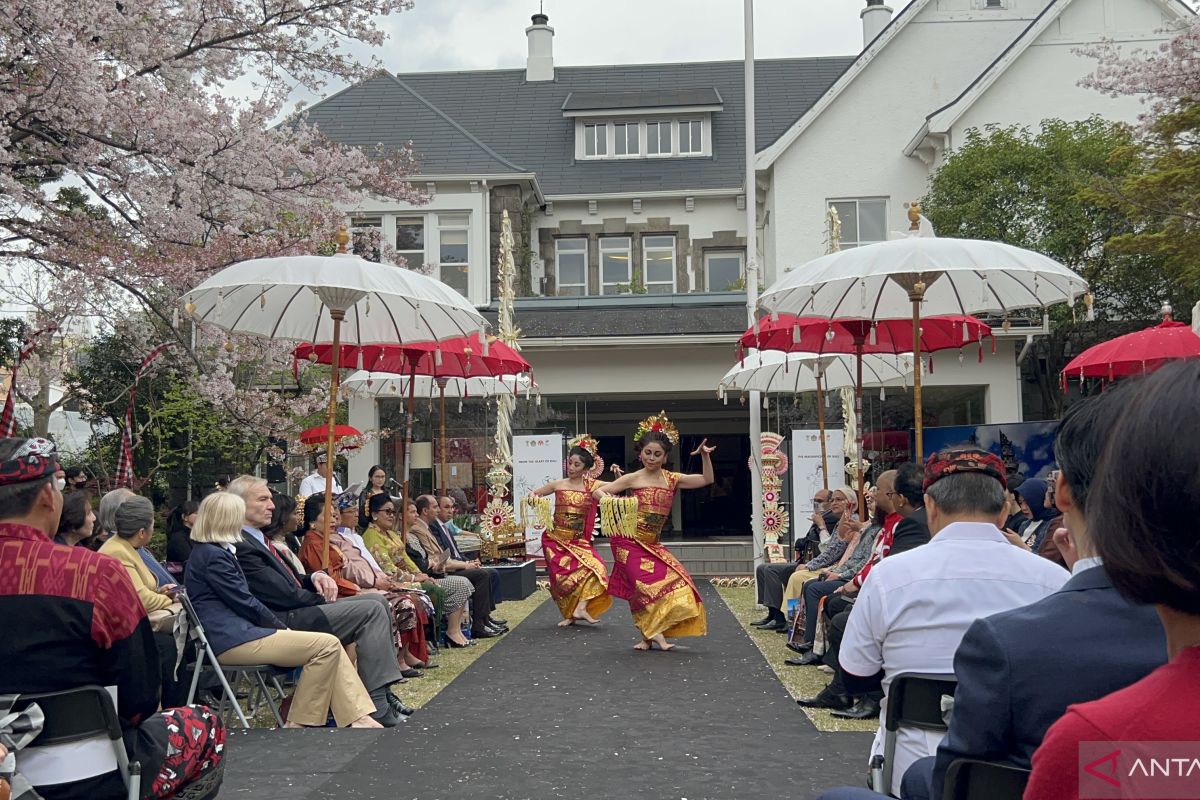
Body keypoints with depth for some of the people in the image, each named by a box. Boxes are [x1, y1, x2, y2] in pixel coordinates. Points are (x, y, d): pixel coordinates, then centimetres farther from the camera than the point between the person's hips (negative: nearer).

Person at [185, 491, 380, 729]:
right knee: (327, 645, -14)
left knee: (329, 645, 3)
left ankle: (357, 718, -2)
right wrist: (283, 628, -2)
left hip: (236, 632, 11)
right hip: (233, 640, -11)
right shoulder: (213, 555, -14)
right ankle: (298, 724, -5)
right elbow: (246, 603, -13)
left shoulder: (204, 551, 18)